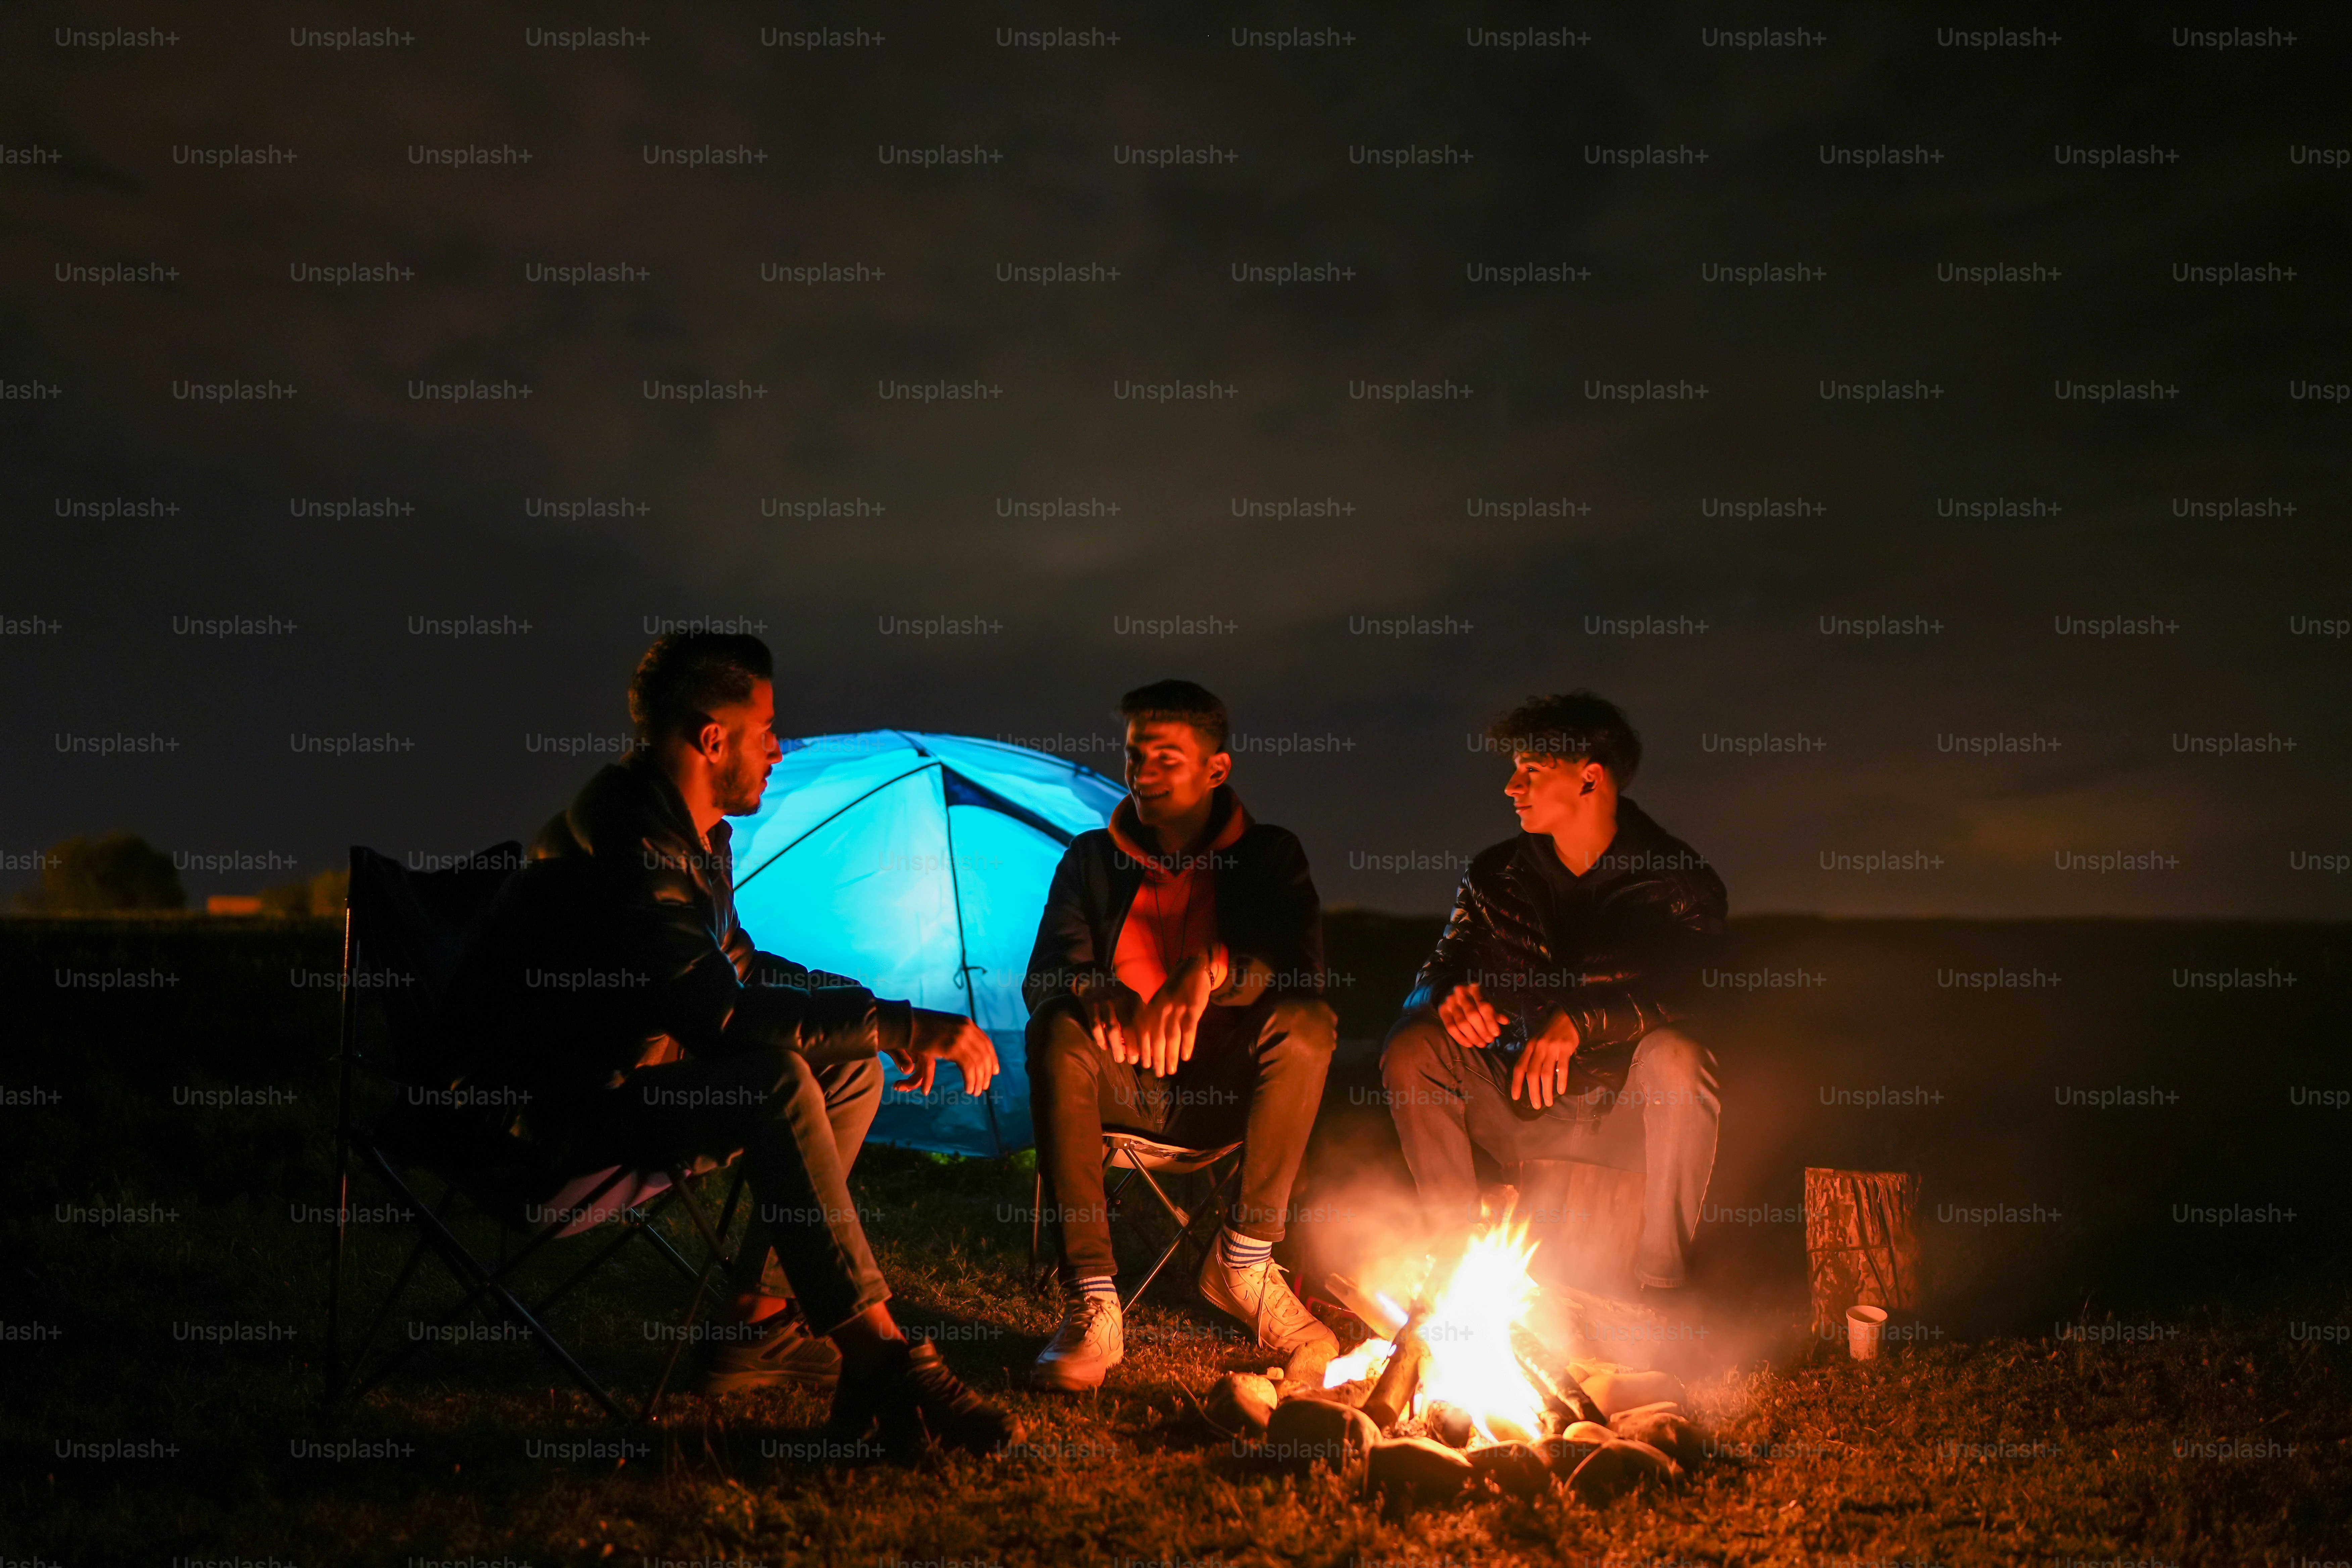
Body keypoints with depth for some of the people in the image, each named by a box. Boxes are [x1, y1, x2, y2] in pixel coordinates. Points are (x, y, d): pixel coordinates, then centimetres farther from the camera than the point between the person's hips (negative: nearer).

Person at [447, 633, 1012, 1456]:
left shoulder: (693, 835, 9)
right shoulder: (625, 846, -25)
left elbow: (736, 963, 21)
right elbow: (718, 1009, -36)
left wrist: (873, 1010, 7)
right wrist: (900, 1024, -34)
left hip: (629, 1073, 10)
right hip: (550, 1111, -10)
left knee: (850, 1068, 4)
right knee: (775, 1080, -32)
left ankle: (759, 1327, 4)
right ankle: (880, 1360, -29)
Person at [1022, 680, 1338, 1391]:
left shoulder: (1268, 855, 4)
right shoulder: (1091, 861, 8)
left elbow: (1301, 964, -14)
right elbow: (1044, 976, -4)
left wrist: (1211, 967, -36)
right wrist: (1100, 996, -30)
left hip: (1226, 1086, 0)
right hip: (1126, 1088, 1)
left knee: (1308, 1024, -29)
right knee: (1056, 1033, -31)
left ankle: (1242, 1259, -16)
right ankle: (1093, 1304, -34)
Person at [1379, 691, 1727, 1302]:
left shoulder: (1679, 881, -8)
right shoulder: (1498, 874, 5)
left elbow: (1686, 995, -23)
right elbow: (1435, 978, 3)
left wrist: (1579, 1023, -39)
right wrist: (1451, 1000, -24)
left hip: (1633, 1115, -3)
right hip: (1522, 1111, 3)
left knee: (1675, 1057, -34)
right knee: (1412, 1048, -18)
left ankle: (1662, 1282, -18)